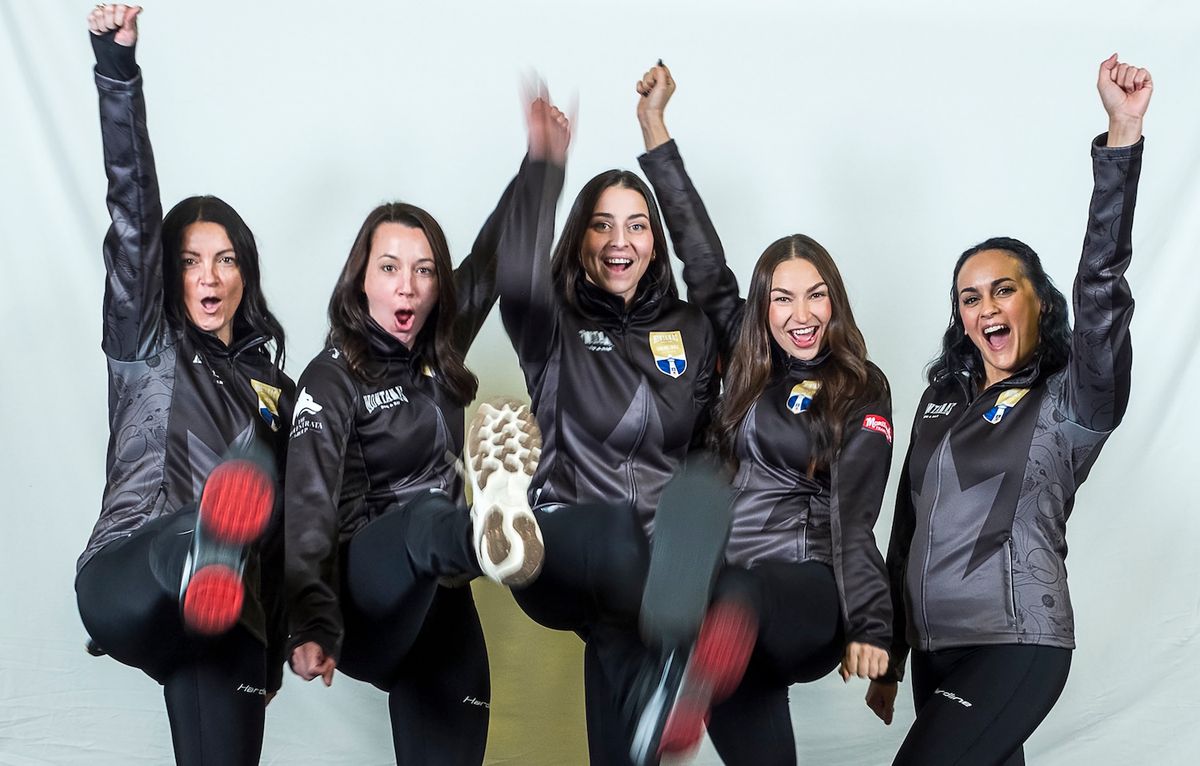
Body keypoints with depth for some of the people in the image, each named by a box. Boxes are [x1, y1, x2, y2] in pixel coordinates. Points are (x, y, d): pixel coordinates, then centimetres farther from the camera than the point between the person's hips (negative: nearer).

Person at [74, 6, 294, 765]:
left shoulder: (274, 381, 23)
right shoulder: (145, 346, 14)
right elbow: (132, 211, 2)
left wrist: (287, 639, 17)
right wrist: (117, 64, -8)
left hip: (229, 619, 5)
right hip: (129, 577, -4)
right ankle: (210, 539, -74)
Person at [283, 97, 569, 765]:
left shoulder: (439, 348, 9)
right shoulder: (333, 379, -8)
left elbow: (497, 258, 10)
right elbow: (310, 509, -19)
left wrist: (541, 163, -6)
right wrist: (313, 628, -34)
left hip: (438, 589, 6)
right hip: (365, 581, -6)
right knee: (426, 518, -38)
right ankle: (489, 540, -72)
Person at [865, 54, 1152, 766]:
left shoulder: (1071, 403, -4)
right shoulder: (942, 400, 13)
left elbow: (1104, 292, -22)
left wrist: (1123, 139, -31)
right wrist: (889, 658, 19)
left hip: (1015, 648, -6)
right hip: (934, 648, 6)